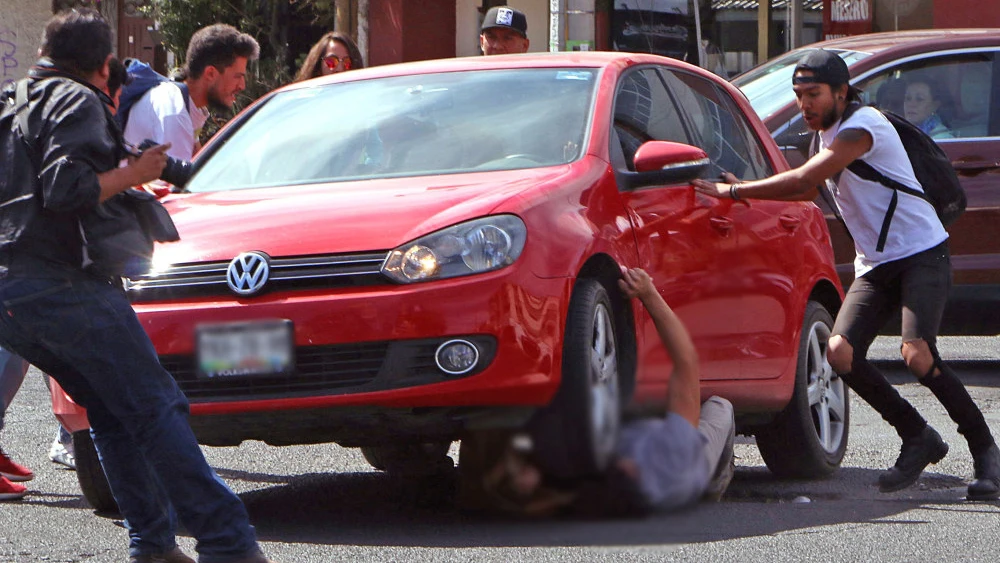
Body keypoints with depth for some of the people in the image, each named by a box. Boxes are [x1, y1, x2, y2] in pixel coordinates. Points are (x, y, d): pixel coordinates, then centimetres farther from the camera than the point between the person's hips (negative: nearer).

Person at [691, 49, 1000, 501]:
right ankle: (918, 439, 4)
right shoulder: (827, 136, 13)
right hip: (874, 266, 8)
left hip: (922, 255, -8)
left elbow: (804, 180, -23)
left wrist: (734, 192, -18)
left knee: (917, 355, -26)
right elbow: (809, 191, 27)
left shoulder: (863, 125, -16)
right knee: (841, 353, -12)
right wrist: (742, 188, 13)